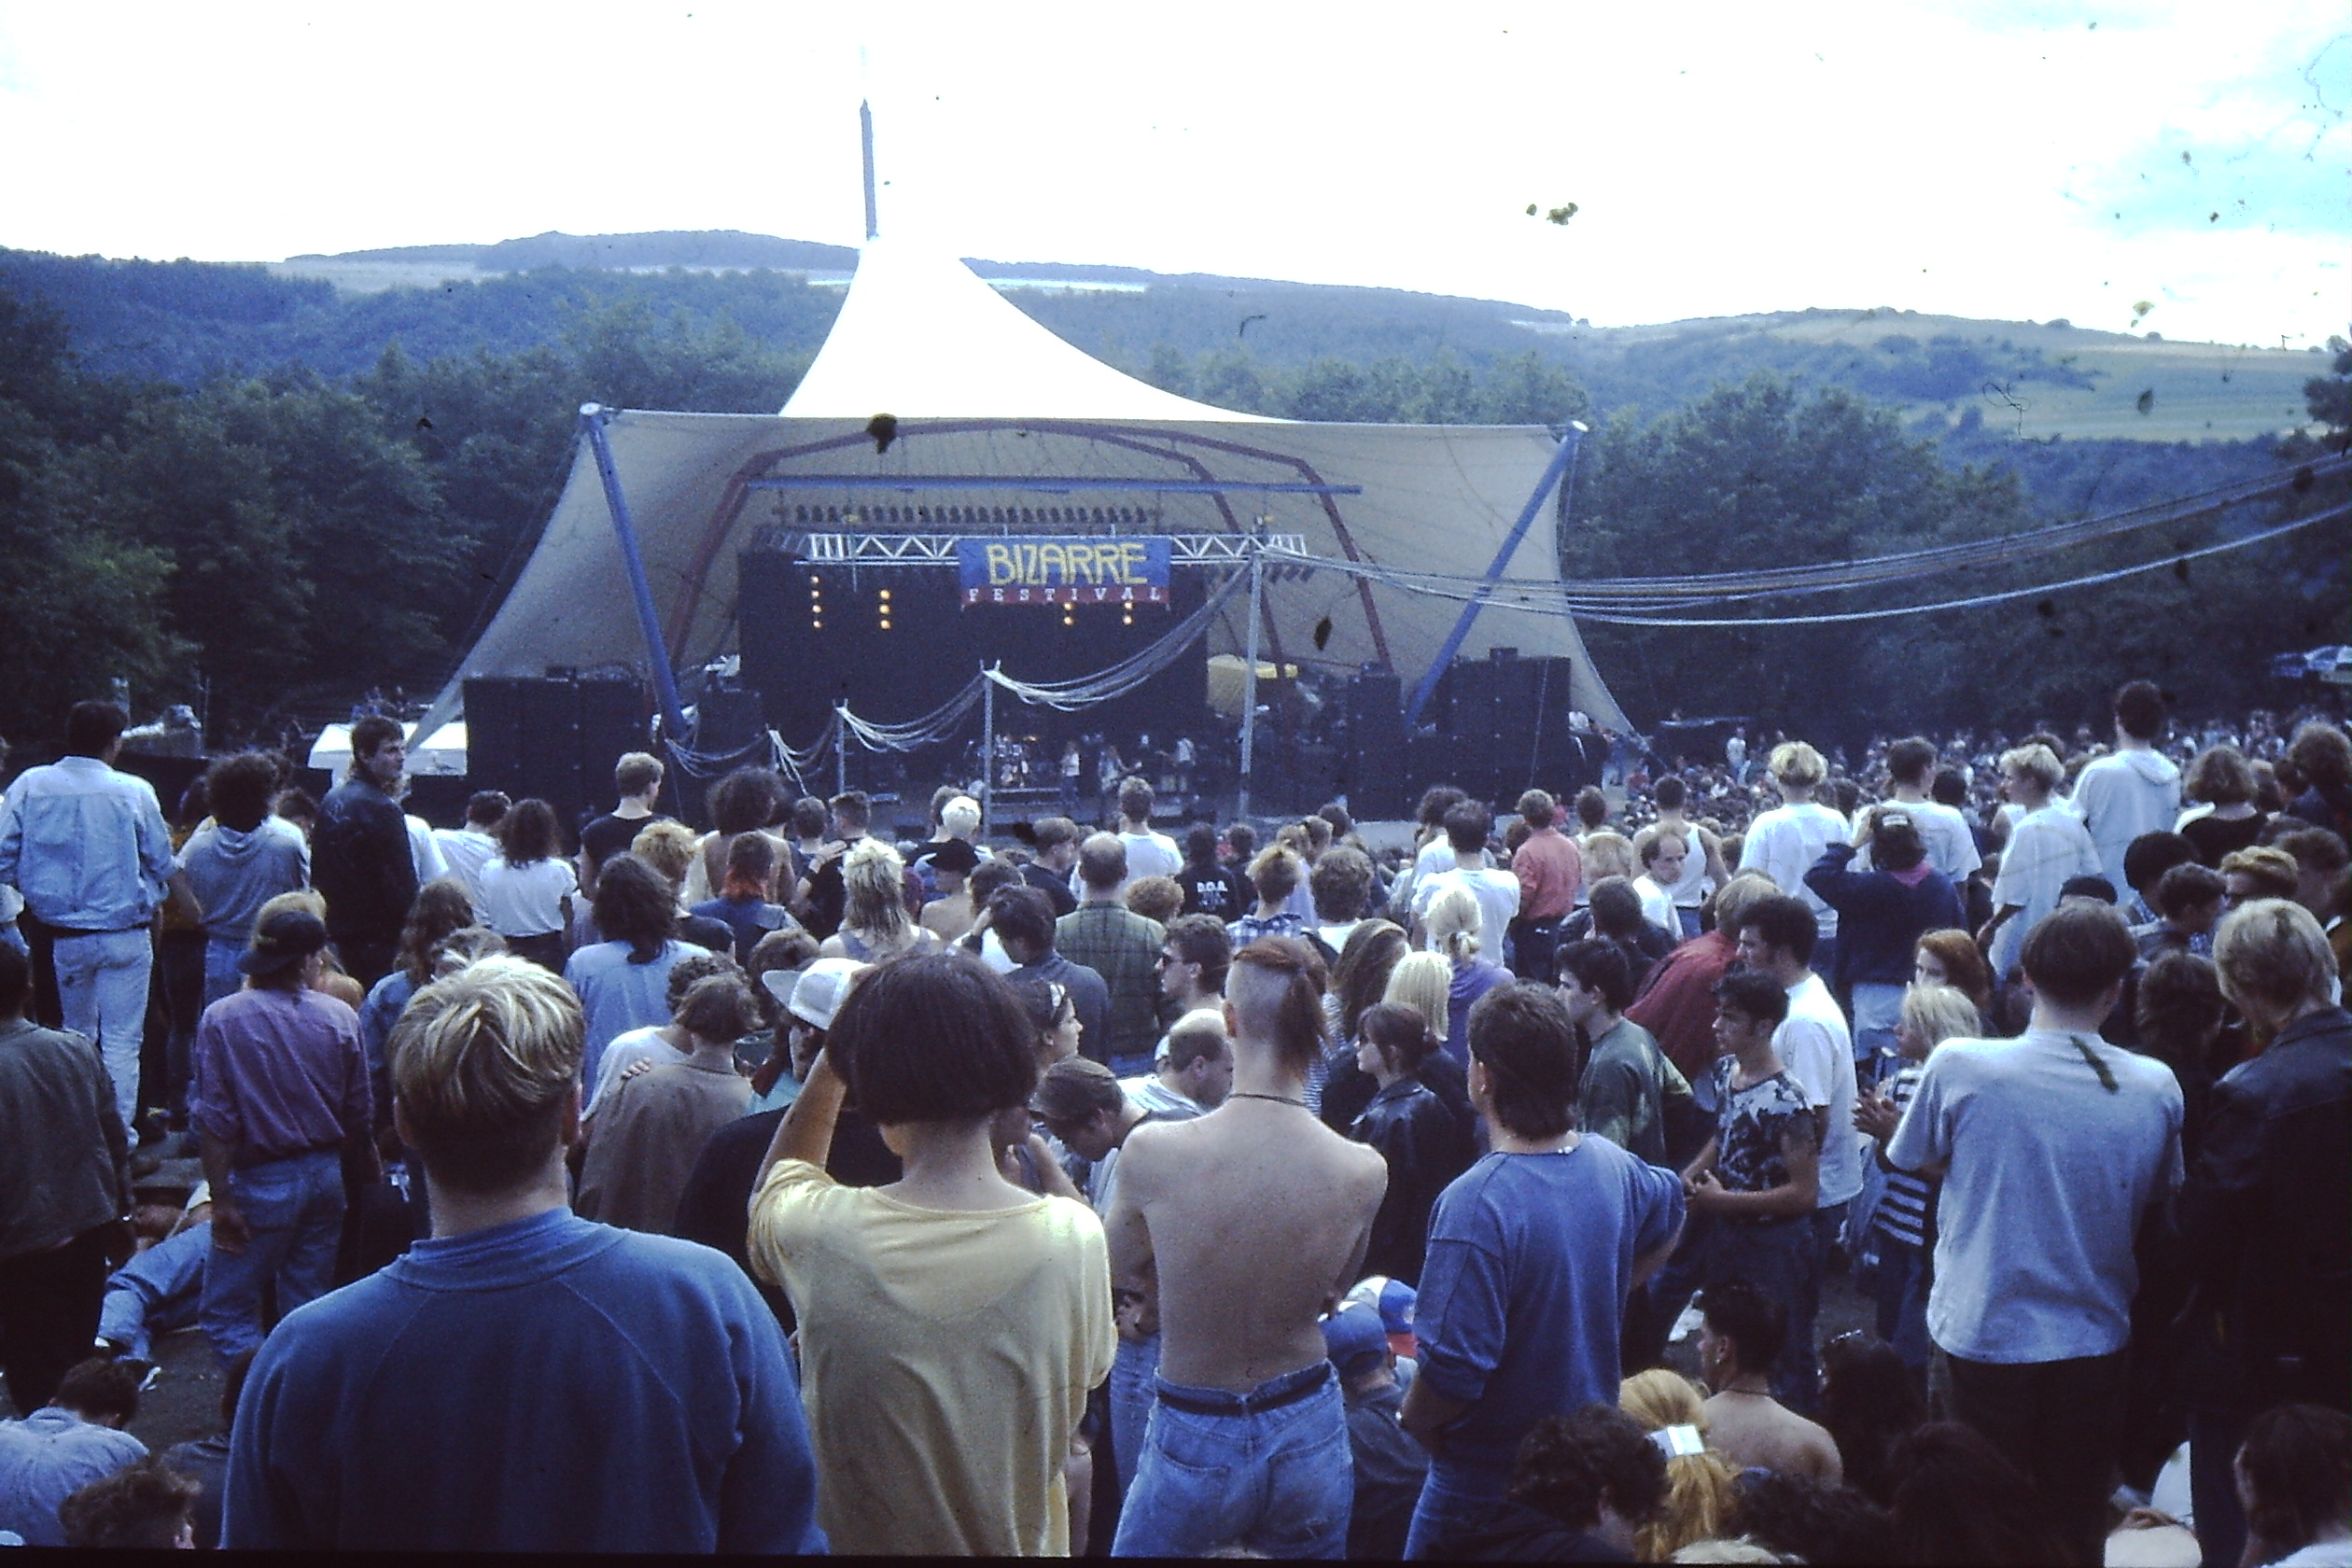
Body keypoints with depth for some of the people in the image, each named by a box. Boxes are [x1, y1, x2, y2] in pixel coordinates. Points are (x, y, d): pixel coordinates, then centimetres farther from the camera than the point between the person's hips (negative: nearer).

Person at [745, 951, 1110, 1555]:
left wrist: (831, 1059, -2)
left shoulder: (819, 1231, -24)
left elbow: (775, 1181, 1)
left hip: (855, 1537, 0)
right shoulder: (1073, 1237, -24)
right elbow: (1088, 1369, -4)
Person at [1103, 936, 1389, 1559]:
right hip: (1307, 1433, 2)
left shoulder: (1150, 1151, -23)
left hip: (1193, 1442, -2)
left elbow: (1121, 1271, -3)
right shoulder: (1364, 1172, -18)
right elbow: (1328, 1294, 2)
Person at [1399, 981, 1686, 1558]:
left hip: (1488, 1474, -6)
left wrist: (1414, 1422, -11)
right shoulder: (1614, 1165, -7)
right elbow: (1667, 1222, 17)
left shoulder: (1476, 1203, -31)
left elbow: (1454, 1368, -31)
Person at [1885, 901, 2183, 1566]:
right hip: (2094, 1337, 2)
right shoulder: (2156, 1087, -10)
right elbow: (2159, 1197, 6)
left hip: (1986, 1333, -2)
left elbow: (1920, 1162, 0)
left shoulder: (1958, 1065, -17)